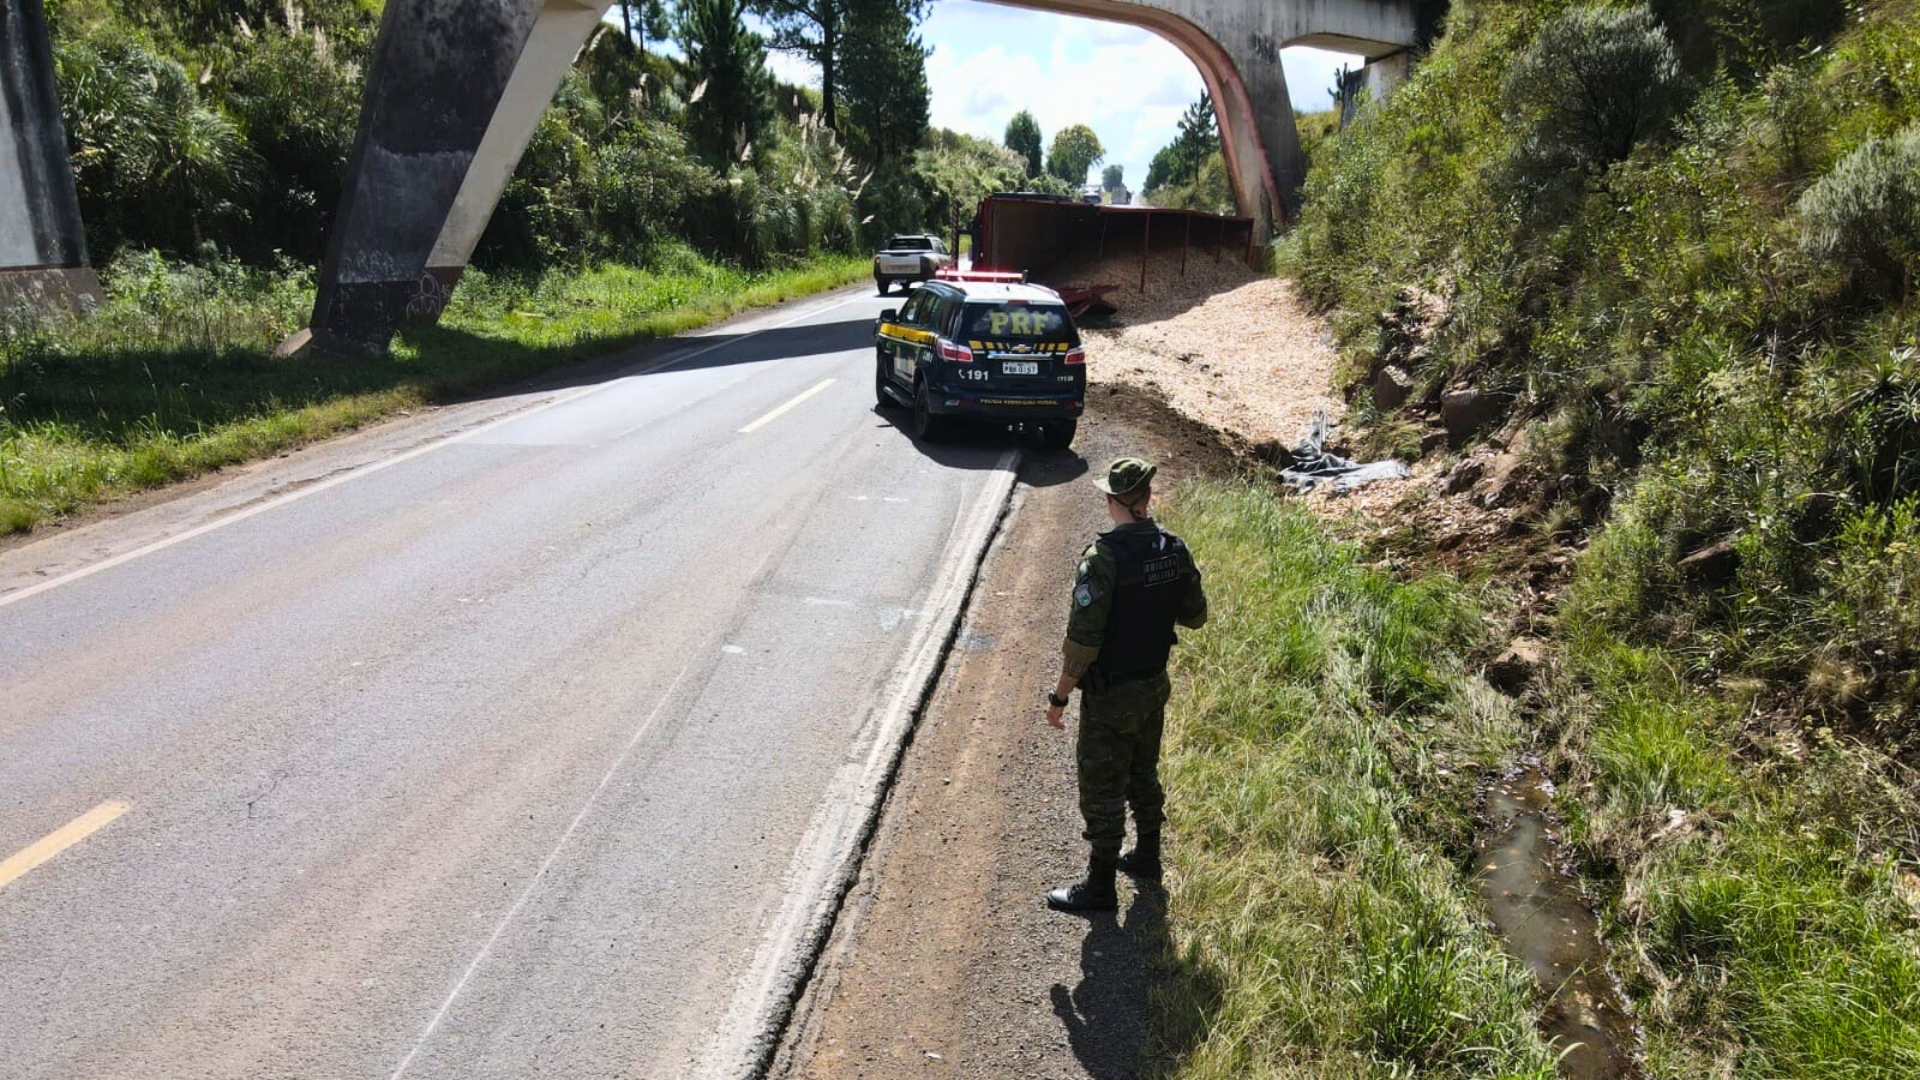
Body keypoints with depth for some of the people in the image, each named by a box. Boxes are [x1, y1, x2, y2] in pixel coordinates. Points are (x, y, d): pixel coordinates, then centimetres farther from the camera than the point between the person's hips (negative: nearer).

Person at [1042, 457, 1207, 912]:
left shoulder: (1105, 557, -25)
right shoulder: (1175, 548, -4)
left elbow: (1083, 640, -24)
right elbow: (1195, 615, 8)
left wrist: (1059, 695, -14)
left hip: (1110, 696, -7)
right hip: (1156, 684, 7)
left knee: (1102, 788, 6)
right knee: (1144, 773, 24)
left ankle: (1100, 885, 18)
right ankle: (1147, 855, 42)